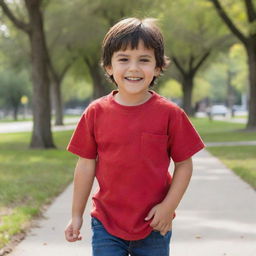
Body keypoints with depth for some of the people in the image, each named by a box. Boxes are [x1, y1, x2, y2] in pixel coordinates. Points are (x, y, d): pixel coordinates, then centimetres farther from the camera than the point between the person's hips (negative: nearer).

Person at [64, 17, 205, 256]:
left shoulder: (170, 113, -7)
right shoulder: (96, 113, -4)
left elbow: (184, 164, -2)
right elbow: (86, 165, 2)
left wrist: (169, 206, -11)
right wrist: (76, 215, 5)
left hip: (154, 227, 0)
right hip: (107, 226, 0)